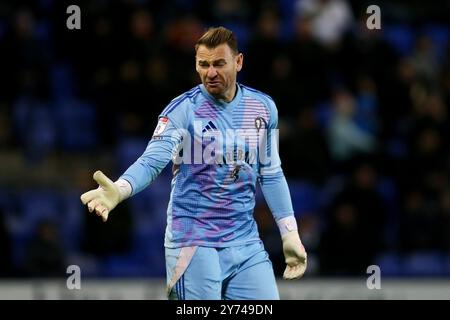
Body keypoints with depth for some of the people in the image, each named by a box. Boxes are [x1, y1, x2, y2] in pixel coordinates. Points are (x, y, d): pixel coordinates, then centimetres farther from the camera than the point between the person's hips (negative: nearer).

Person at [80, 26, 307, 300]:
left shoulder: (264, 107, 7)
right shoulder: (183, 110, -9)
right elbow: (152, 160, -21)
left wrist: (290, 234, 14)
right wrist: (119, 190, -41)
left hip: (246, 244, 5)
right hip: (194, 244, -5)